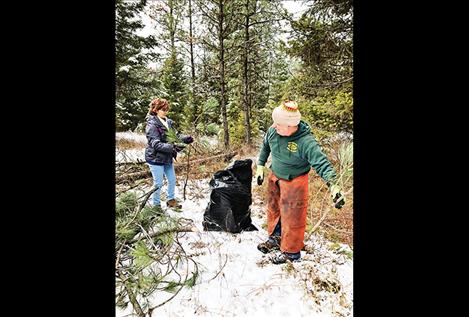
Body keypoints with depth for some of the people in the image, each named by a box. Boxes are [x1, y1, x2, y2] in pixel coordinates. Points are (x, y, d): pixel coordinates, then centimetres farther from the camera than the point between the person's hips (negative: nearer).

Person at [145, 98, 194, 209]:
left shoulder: (168, 122, 4)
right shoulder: (152, 125, -17)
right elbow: (156, 144, -25)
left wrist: (186, 138, -15)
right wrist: (172, 147, -36)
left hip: (167, 158, 7)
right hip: (156, 159, -7)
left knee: (172, 180, 18)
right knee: (158, 183, 4)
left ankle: (171, 200, 39)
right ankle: (156, 205, 25)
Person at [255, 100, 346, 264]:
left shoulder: (306, 142, -30)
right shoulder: (273, 131, -14)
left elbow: (322, 163, -32)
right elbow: (265, 146, 7)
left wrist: (333, 185, -45)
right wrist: (260, 166, 11)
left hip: (294, 182, -6)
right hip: (274, 177, 6)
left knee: (292, 217, 4)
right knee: (273, 209, 20)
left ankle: (291, 251, 26)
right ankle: (275, 238, 43)